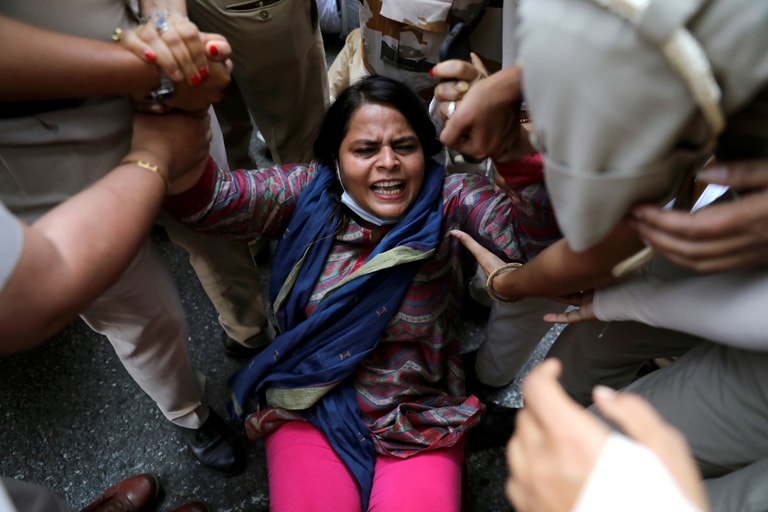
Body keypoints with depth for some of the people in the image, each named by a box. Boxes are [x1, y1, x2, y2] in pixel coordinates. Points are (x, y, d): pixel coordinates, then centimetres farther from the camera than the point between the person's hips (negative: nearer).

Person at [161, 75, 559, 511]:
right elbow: (202, 200, -17)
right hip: (310, 413, 1)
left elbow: (533, 235, -26)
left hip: (420, 421, 0)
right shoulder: (307, 195, -7)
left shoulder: (451, 203, -12)